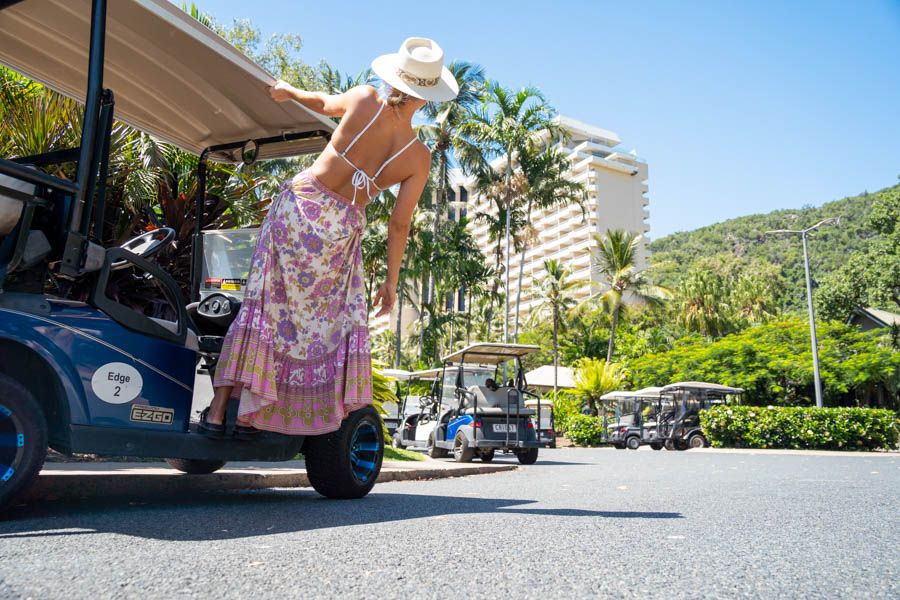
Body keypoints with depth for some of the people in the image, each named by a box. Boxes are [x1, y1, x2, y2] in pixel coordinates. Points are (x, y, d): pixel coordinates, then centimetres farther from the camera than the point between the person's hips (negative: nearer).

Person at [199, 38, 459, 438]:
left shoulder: (365, 99, -6)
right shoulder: (418, 157, -6)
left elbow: (324, 104, 15)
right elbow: (398, 224, -4)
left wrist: (289, 92, 36)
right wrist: (391, 281, 6)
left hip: (298, 204, 2)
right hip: (340, 231, -1)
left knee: (264, 304, 7)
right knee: (334, 323, 14)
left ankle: (218, 409, 11)